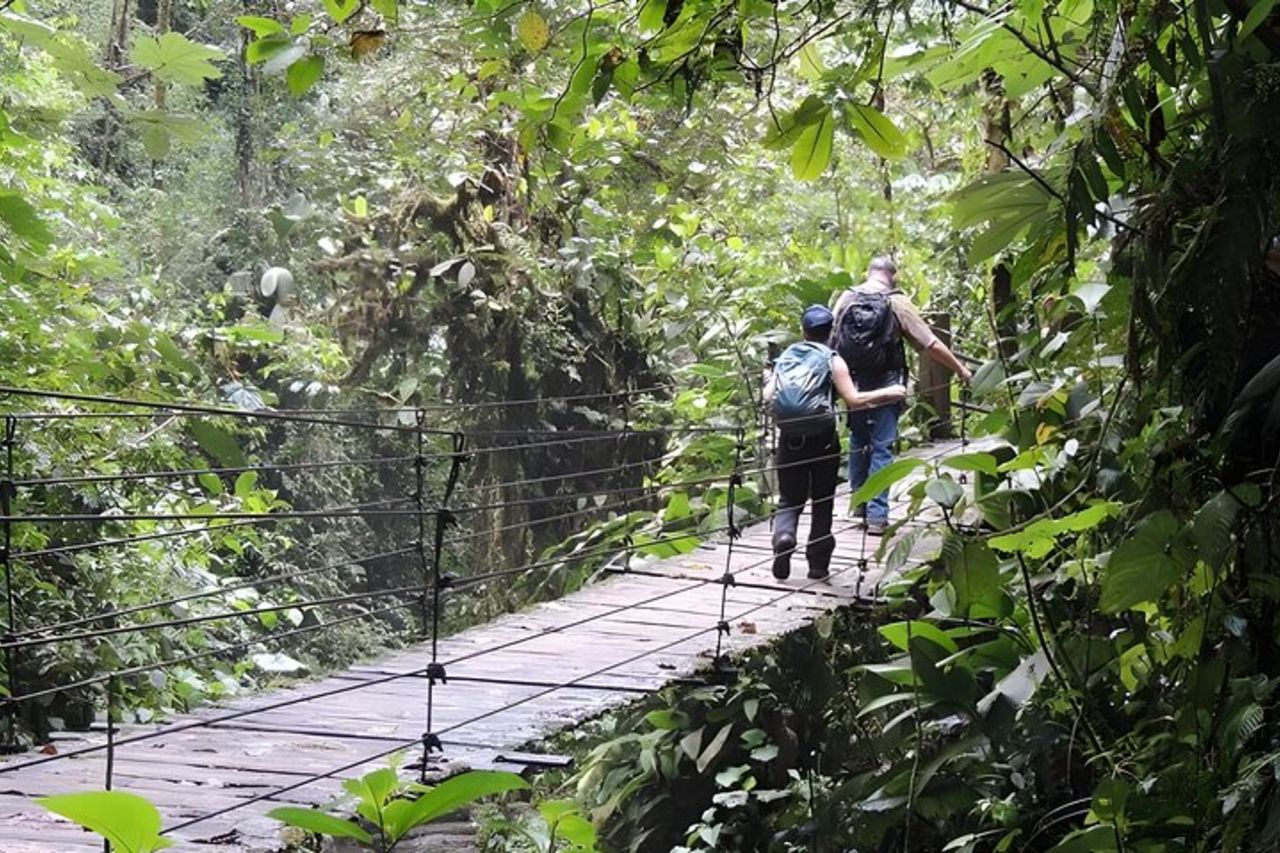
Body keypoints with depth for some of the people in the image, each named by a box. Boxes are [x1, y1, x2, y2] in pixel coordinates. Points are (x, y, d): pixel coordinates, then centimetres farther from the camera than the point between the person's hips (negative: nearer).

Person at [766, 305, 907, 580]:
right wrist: (888, 393, 1)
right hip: (822, 440, -2)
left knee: (789, 500, 10)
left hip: (789, 440, 2)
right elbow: (853, 400, -11)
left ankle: (783, 537, -20)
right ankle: (818, 562, 13)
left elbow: (767, 396, 2)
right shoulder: (832, 361, -3)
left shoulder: (785, 358, 7)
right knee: (822, 501, 11)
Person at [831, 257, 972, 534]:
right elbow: (932, 345, -6)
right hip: (884, 385, -3)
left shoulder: (847, 298, 2)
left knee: (857, 442, 20)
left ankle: (859, 503, 28)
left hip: (852, 384, 3)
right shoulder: (897, 303, -6)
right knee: (882, 447, 0)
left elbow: (831, 339, 2)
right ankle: (876, 515, -3)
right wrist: (961, 370, 5)